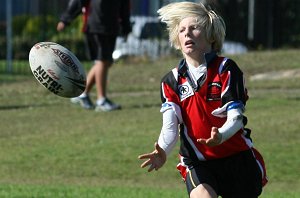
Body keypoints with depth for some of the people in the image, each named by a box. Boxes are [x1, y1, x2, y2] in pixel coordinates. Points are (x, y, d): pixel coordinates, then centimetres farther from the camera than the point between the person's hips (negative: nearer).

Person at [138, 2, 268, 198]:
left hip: (236, 158, -1)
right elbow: (170, 125, -11)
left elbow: (236, 119, -16)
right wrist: (162, 153, -33)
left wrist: (220, 136, -39)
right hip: (198, 163, 1)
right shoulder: (172, 80, 1)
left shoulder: (226, 69, -8)